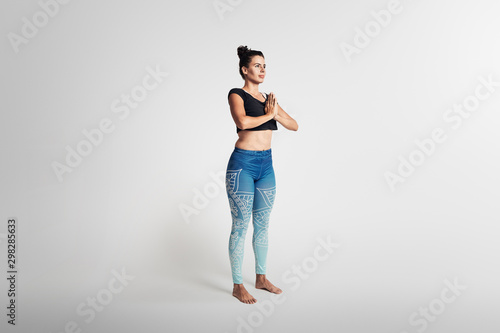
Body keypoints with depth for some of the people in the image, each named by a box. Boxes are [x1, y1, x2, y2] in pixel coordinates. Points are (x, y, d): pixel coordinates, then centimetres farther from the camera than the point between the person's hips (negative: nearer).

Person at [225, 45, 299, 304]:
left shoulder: (268, 98, 14)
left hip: (266, 165, 7)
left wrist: (276, 113, -7)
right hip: (243, 164, -6)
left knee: (262, 224, 14)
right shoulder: (237, 95, -5)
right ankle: (237, 285, 11)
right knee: (241, 226, 0)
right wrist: (268, 114, -11)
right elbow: (242, 121, -26)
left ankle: (261, 278, 28)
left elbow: (294, 126, 10)